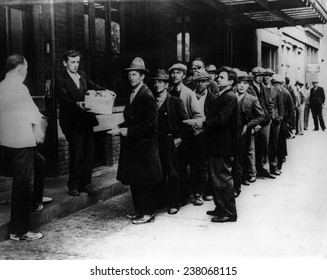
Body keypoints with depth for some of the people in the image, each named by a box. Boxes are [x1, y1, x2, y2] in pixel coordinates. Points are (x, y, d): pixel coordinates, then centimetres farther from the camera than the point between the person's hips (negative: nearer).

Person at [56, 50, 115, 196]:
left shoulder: (82, 75, 13)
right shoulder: (61, 80, -6)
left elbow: (93, 86, 13)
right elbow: (63, 98, -18)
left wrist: (105, 91, -7)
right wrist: (77, 104, -36)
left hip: (86, 119, 6)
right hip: (72, 122, -6)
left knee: (89, 152, 8)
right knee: (77, 153, -6)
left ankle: (85, 183, 20)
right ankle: (73, 185, 9)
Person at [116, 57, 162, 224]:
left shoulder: (146, 96, -15)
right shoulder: (132, 94, 13)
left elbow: (151, 124, -20)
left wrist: (129, 131, -17)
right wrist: (122, 127, 3)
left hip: (143, 147, -9)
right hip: (132, 145, 9)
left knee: (144, 181, -1)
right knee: (133, 180, 13)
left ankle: (148, 213, 9)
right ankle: (139, 210, 24)